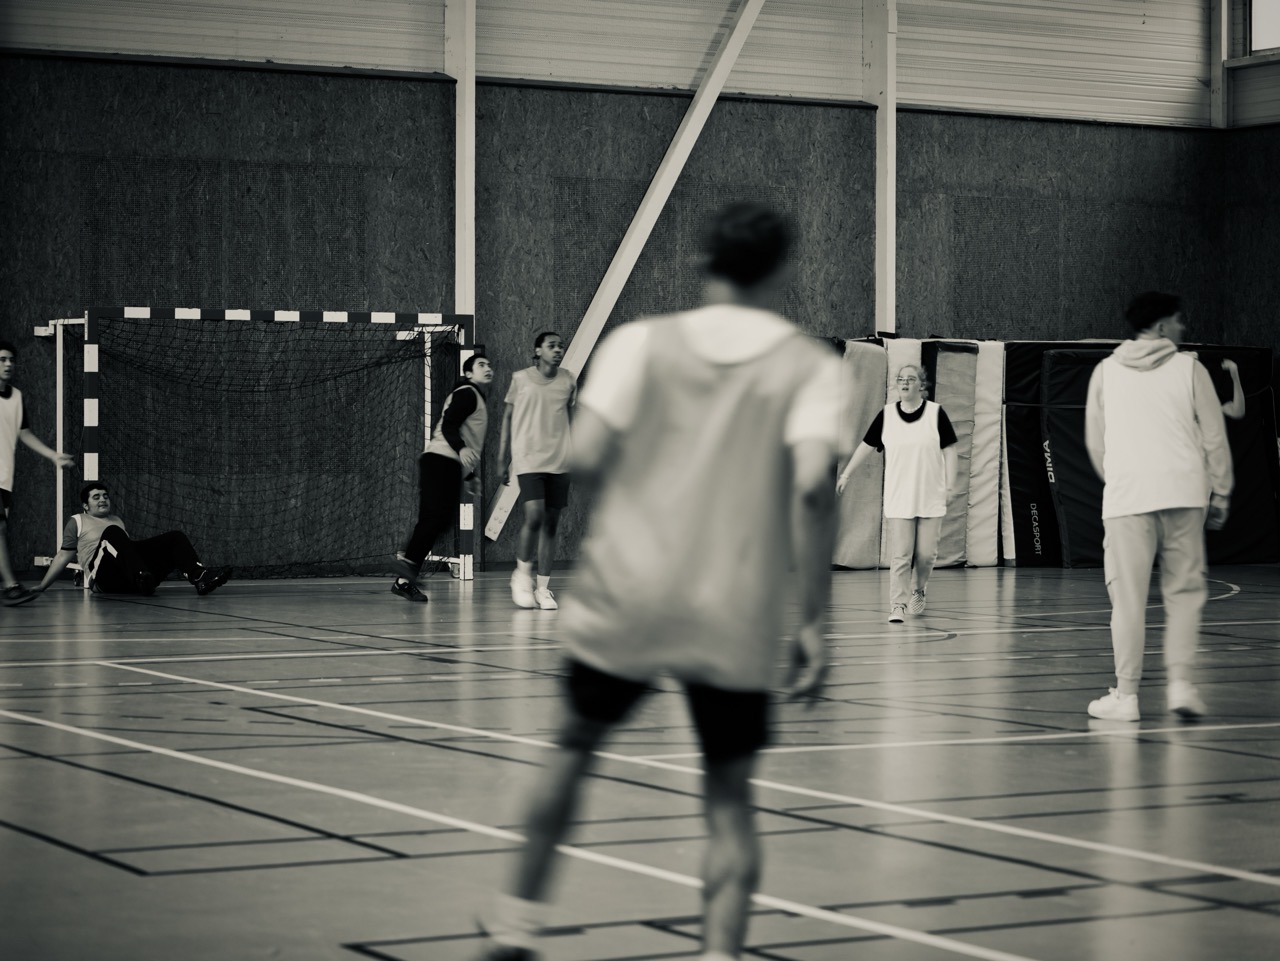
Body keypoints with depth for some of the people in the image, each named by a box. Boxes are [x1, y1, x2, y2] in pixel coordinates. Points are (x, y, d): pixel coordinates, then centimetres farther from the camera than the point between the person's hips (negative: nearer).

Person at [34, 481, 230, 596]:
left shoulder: (117, 519, 35)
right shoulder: (77, 522, 21)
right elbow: (64, 555, 19)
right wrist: (41, 587, 13)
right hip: (105, 577, -5)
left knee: (175, 538, -12)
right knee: (112, 533, -34)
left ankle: (199, 577, -40)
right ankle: (141, 578, -58)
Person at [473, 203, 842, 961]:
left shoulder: (643, 343, 2)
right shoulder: (811, 365, 0)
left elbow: (585, 459, -8)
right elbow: (813, 485, -14)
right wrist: (815, 621, -10)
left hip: (626, 595, 1)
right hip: (738, 618, -1)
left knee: (577, 746, 23)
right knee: (730, 798, 10)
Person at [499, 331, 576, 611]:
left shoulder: (568, 381, 9)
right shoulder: (520, 379, 2)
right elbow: (507, 418, 8)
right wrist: (503, 459, 4)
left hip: (559, 462, 3)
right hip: (528, 459, -3)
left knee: (551, 524, 2)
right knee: (534, 516, -18)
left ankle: (543, 588, 8)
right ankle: (522, 574, 3)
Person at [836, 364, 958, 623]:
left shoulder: (936, 412, -2)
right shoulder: (886, 415, 2)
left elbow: (949, 450, 1)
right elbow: (867, 446, 10)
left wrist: (950, 484, -6)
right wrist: (846, 475, 10)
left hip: (931, 497, 0)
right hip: (898, 499, 0)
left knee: (926, 553, 3)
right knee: (900, 554, -6)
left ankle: (919, 590, 31)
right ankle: (898, 606, -4)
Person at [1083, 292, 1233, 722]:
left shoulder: (1106, 372, 9)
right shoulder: (1189, 368, 4)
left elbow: (1094, 440, 14)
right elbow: (1214, 436, 3)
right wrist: (1221, 493, 11)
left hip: (1126, 496, 1)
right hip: (1183, 493, -1)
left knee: (1128, 597, 2)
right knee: (1184, 590, 10)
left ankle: (1126, 694, 3)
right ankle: (1180, 682, 0)